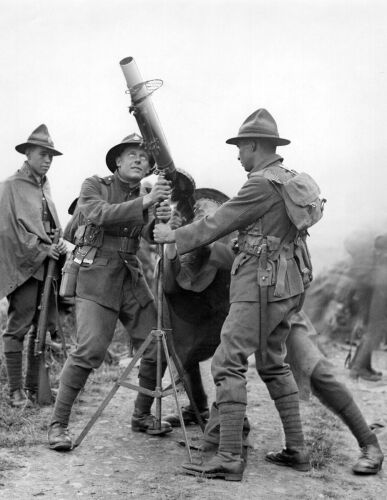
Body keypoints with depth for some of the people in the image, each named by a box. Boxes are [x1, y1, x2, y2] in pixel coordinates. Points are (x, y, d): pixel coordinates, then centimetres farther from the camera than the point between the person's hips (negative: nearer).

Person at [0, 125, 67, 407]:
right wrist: (40, 251, -12)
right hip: (23, 267, -7)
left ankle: (35, 388, 14)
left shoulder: (45, 188, 18)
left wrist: (60, 244, 4)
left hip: (47, 267, 7)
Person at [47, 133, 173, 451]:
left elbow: (149, 234, -5)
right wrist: (144, 203, -30)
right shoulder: (94, 186, 0)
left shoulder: (145, 196, 12)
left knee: (157, 346, 2)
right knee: (89, 350, -16)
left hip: (131, 276, 6)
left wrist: (160, 220, -29)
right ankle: (58, 423, -3)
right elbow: (99, 214, -21)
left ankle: (142, 416, 19)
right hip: (96, 275, -5)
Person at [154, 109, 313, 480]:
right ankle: (296, 450, 20)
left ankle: (229, 459, -8)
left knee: (228, 364, -8)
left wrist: (173, 235, 3)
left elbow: (217, 224, -9)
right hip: (285, 286, 10)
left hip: (259, 285, -10)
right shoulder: (290, 180, 15)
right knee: (274, 365, 16)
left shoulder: (262, 182, -13)